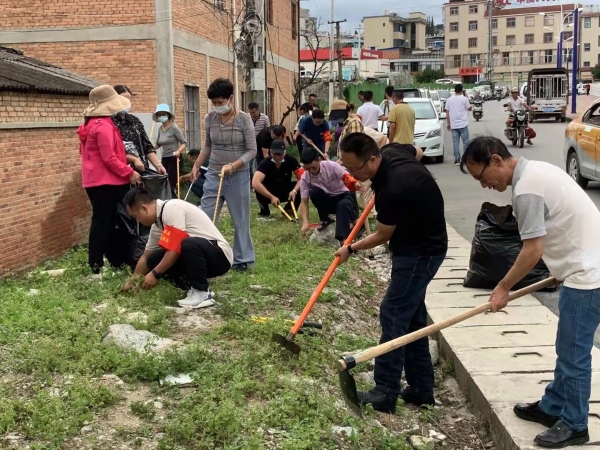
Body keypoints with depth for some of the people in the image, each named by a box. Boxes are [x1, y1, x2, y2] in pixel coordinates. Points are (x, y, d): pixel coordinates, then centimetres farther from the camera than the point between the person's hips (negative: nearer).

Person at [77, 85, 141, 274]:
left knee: (103, 221, 15)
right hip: (104, 181, -10)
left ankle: (97, 261, 21)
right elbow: (109, 158, -20)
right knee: (103, 222, -5)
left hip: (96, 179, 10)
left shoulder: (91, 124, 14)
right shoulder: (104, 126, -18)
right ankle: (97, 266, -1)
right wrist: (129, 173, -12)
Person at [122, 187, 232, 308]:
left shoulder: (172, 208, -19)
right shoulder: (157, 224, 9)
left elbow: (175, 250, -24)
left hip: (220, 255, -9)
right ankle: (196, 287, 8)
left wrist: (155, 274, -15)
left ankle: (202, 293, -18)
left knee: (188, 244, -37)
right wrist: (133, 281, 27)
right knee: (154, 260, -1)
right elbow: (145, 257, 22)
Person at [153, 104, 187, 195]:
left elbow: (184, 143, -13)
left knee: (172, 184, -12)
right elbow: (158, 144, 20)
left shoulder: (174, 127, -12)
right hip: (164, 159, 7)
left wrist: (178, 151, -31)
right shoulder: (160, 128, 7)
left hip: (174, 158, -7)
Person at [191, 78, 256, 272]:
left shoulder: (244, 119, -10)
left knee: (240, 220, 7)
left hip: (238, 176, -3)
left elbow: (252, 150, -10)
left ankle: (243, 259, 19)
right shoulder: (210, 118, 1)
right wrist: (196, 166, 3)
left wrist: (233, 165, -23)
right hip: (213, 175, 3)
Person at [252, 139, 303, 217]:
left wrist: (294, 191, -38)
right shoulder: (265, 163, -25)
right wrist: (271, 197, -43)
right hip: (269, 193, -2)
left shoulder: (291, 160, -16)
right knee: (259, 191, -36)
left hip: (285, 192, 3)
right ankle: (264, 210, -1)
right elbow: (255, 183, -37)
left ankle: (289, 209, 3)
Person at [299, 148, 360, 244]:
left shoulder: (331, 166, -23)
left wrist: (355, 183, -53)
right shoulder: (305, 178, -15)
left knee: (343, 205, -38)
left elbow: (347, 177, -28)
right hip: (328, 200, 3)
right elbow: (304, 201, -14)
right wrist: (305, 222, -27)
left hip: (344, 195, -3)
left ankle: (343, 238, -46)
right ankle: (325, 220, -6)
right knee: (314, 191, -27)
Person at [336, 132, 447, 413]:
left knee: (393, 315, -9)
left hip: (421, 252, -10)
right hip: (415, 246, 10)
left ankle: (385, 393, -3)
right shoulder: (391, 152, -6)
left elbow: (382, 236, -15)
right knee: (412, 316, 12)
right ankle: (422, 389, 18)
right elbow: (418, 152, 19)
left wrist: (351, 249, 3)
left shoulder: (393, 190, -31)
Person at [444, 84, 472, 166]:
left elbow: (447, 113, 6)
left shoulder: (449, 99, 4)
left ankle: (457, 159, 2)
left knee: (455, 142, 4)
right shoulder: (464, 99, -7)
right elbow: (469, 109, 5)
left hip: (453, 125, 3)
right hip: (463, 124, -3)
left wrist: (448, 123, 13)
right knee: (465, 142, 4)